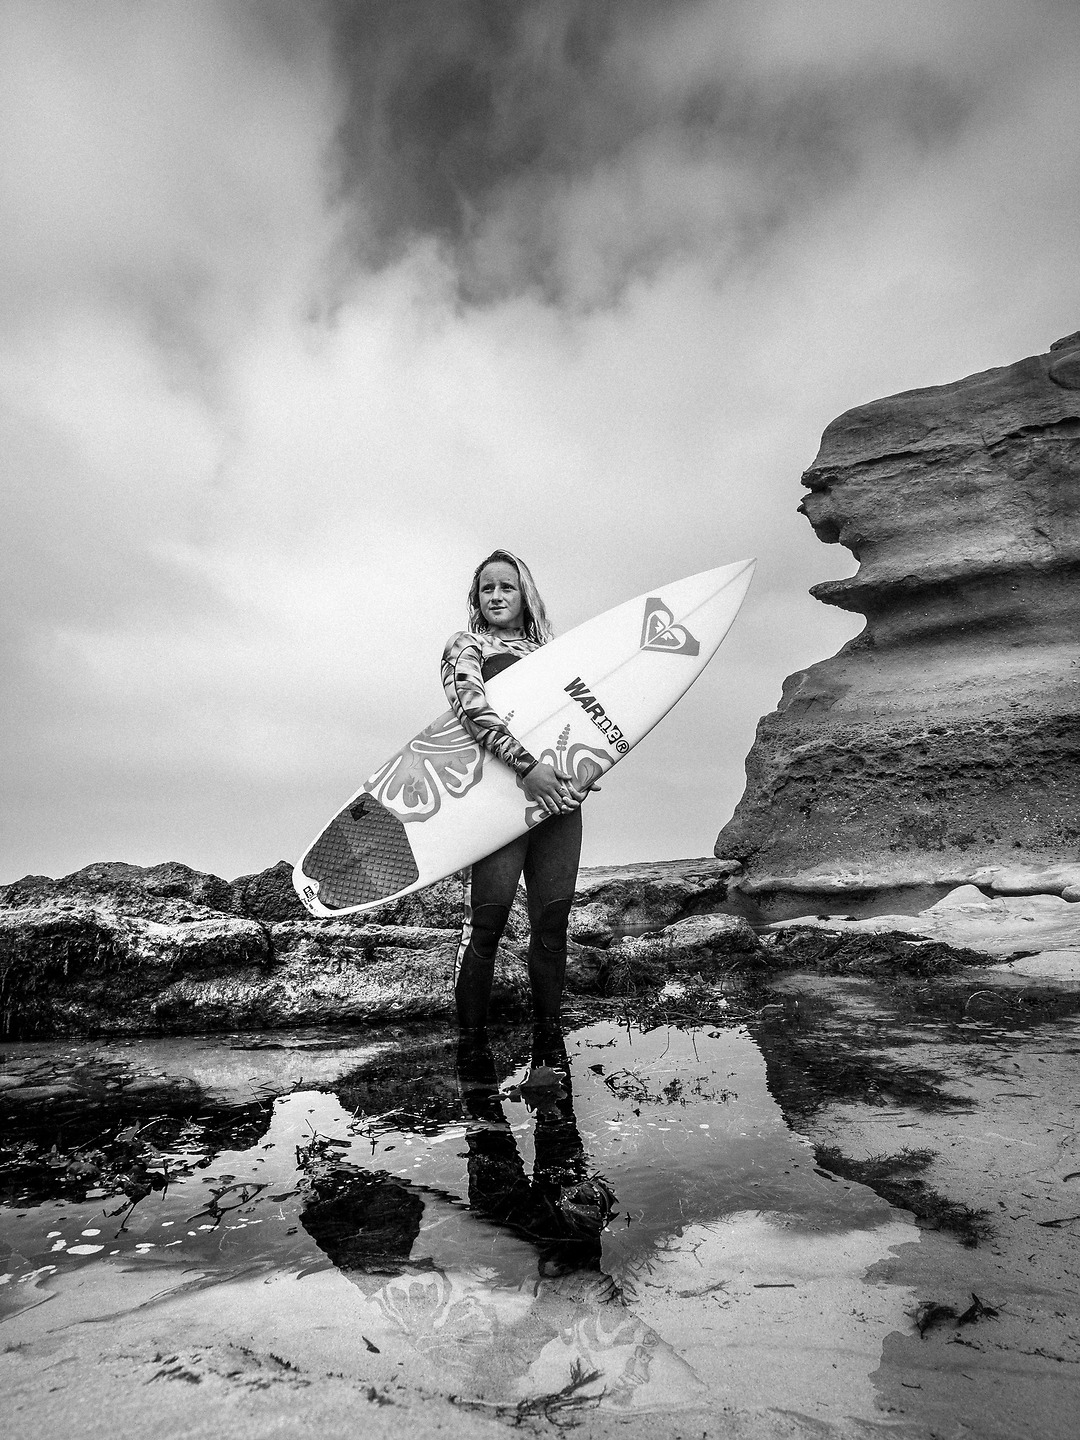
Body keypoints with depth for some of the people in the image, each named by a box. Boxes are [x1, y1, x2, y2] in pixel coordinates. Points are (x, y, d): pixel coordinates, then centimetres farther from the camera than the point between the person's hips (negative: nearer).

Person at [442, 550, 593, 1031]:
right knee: (487, 921, -9)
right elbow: (472, 707, -9)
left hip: (561, 796, 5)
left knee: (552, 924, 4)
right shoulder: (465, 645, 9)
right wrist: (526, 764, -20)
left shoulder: (547, 649, 24)